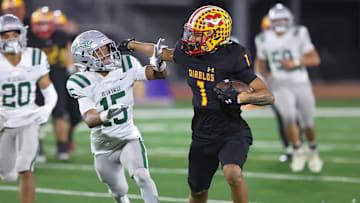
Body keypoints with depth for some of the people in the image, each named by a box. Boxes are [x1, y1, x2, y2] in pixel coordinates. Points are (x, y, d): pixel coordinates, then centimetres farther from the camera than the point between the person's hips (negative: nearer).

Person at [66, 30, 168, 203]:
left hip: (129, 138, 0)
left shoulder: (125, 67, -8)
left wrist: (159, 66, -28)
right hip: (104, 148, 0)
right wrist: (104, 116, -52)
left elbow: (163, 74, -3)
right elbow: (89, 119, -28)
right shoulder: (82, 83, -16)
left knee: (142, 176, -27)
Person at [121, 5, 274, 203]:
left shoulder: (232, 58, -18)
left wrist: (239, 97, -34)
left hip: (231, 133, -6)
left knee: (233, 174, -33)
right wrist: (132, 45, 39)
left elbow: (268, 96, -17)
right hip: (202, 135, 6)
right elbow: (166, 53, 25)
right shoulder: (187, 53, 0)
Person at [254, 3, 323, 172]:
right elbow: (260, 62, 17)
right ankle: (298, 151, -3)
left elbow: (315, 59, -5)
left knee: (307, 123, 3)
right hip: (281, 87, 0)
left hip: (301, 84, 0)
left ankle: (313, 151, 33)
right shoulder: (265, 40, 1)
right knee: (288, 116, -24)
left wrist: (295, 63, -18)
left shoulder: (298, 35, -6)